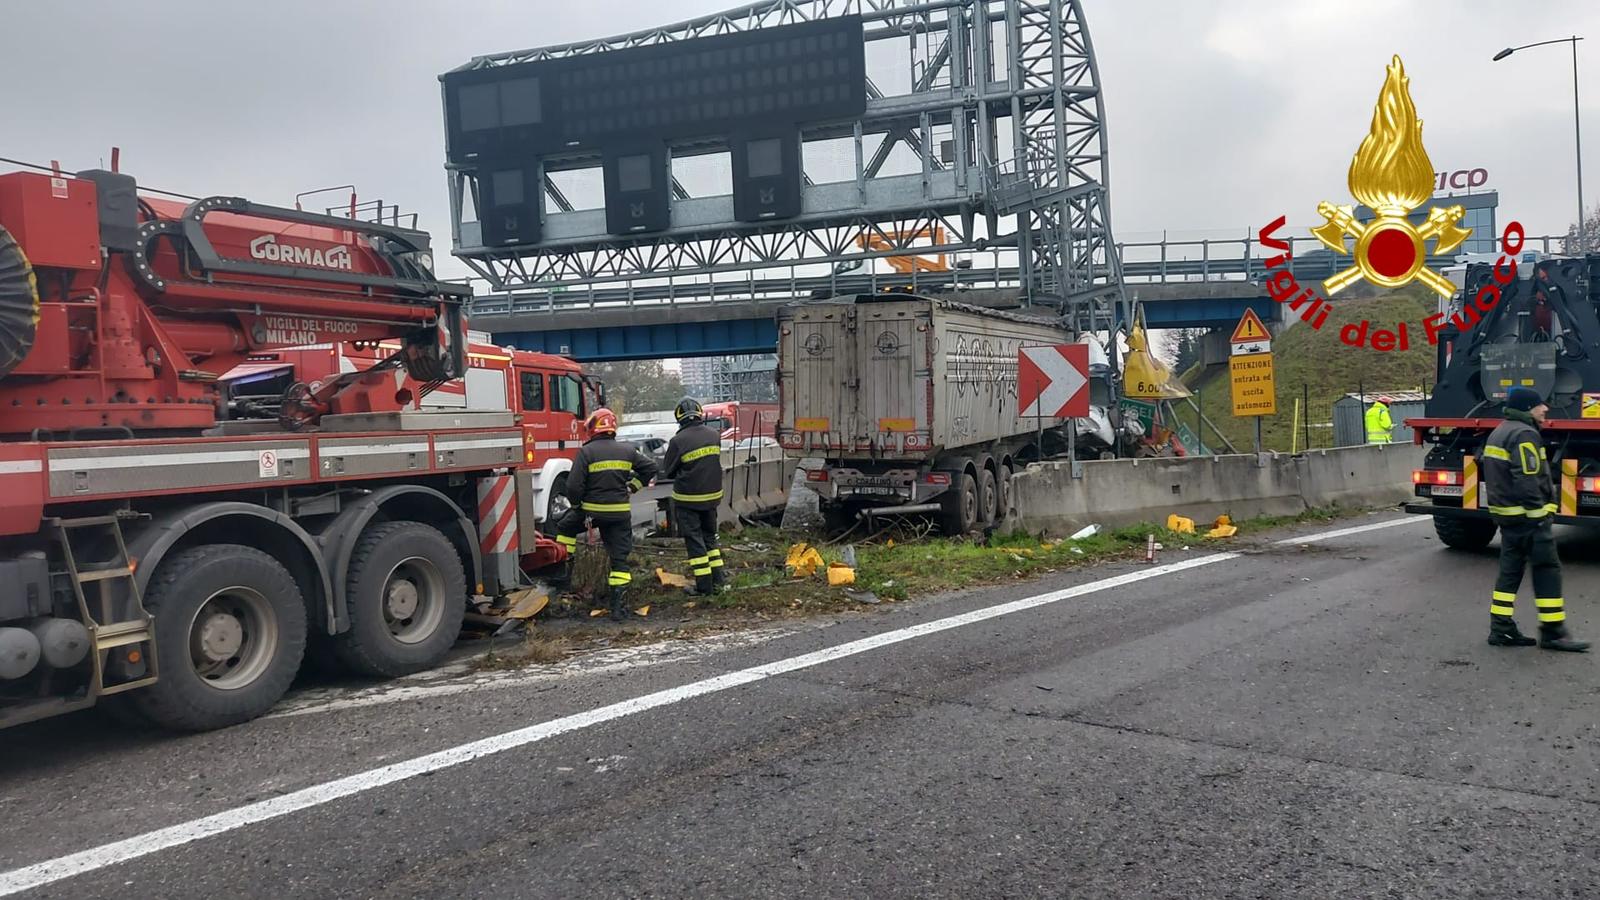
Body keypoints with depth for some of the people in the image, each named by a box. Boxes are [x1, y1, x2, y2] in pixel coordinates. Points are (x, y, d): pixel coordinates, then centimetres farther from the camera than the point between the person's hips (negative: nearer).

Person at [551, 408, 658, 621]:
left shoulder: (586, 452, -9)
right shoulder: (627, 450, 4)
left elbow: (574, 485, -12)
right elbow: (650, 467, 13)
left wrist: (576, 505, 7)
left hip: (592, 510, -2)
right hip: (620, 512, 3)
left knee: (565, 528, 26)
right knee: (619, 559, 6)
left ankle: (565, 571, 22)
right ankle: (619, 606, 0)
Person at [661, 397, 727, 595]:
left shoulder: (678, 441, -16)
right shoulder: (714, 435, -2)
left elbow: (667, 472, -5)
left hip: (688, 498, -5)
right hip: (712, 495, 5)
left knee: (694, 540, 4)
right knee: (709, 536, 21)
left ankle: (704, 584, 6)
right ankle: (717, 576, 22)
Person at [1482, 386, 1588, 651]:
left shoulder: (1500, 432, 16)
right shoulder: (1524, 434, -15)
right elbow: (1528, 481, -22)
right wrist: (1541, 516, -21)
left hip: (1507, 514, 10)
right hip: (1527, 515, -10)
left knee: (1510, 570, 10)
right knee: (1547, 570, -3)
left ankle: (1501, 628, 11)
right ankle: (1553, 631, 2)